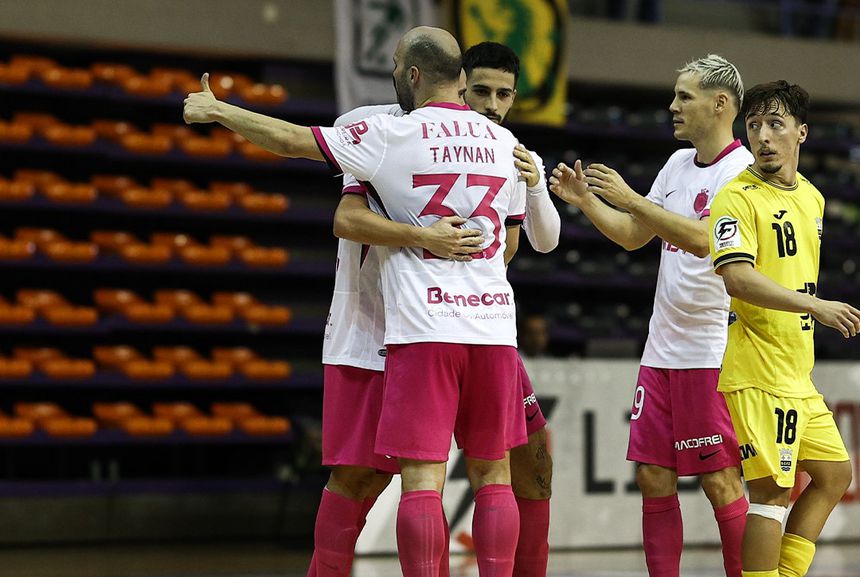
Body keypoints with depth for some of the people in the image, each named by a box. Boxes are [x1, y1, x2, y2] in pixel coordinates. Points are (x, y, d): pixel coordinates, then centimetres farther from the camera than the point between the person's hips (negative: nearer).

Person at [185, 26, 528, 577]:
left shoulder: (396, 135, -3)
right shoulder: (503, 142, 12)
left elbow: (291, 140, 1)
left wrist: (218, 110, 14)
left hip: (424, 327, -4)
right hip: (493, 324, 5)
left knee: (422, 477, -5)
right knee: (493, 474, 10)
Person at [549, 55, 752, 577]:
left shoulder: (741, 171, -10)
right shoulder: (679, 164, 15)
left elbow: (704, 239, -25)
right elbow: (633, 235, 24)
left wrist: (630, 198, -25)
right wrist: (585, 200, 10)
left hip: (712, 352, -8)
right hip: (662, 351, 8)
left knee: (721, 482, -5)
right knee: (654, 478, 6)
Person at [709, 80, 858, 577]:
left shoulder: (811, 197, 14)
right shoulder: (739, 197, -12)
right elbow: (737, 278, -25)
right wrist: (817, 306, -33)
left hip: (797, 376, 9)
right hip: (757, 373, -9)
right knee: (771, 491, -9)